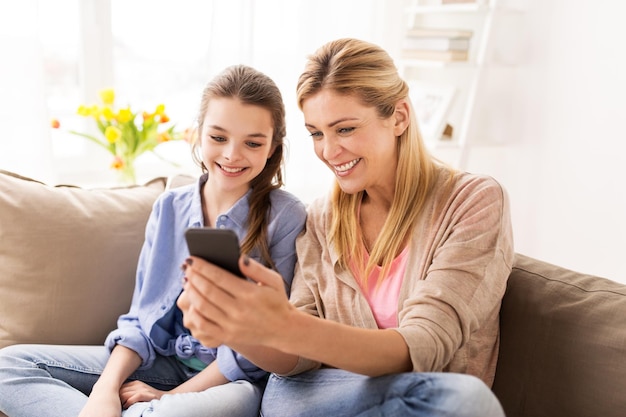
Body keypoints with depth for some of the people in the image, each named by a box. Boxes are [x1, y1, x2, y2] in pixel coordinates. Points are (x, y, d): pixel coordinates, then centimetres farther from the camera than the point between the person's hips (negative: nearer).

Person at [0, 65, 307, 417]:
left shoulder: (286, 216, -10)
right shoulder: (170, 207, 4)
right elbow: (144, 318, 4)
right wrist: (106, 388, -13)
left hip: (235, 379, -5)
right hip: (166, 360, 5)